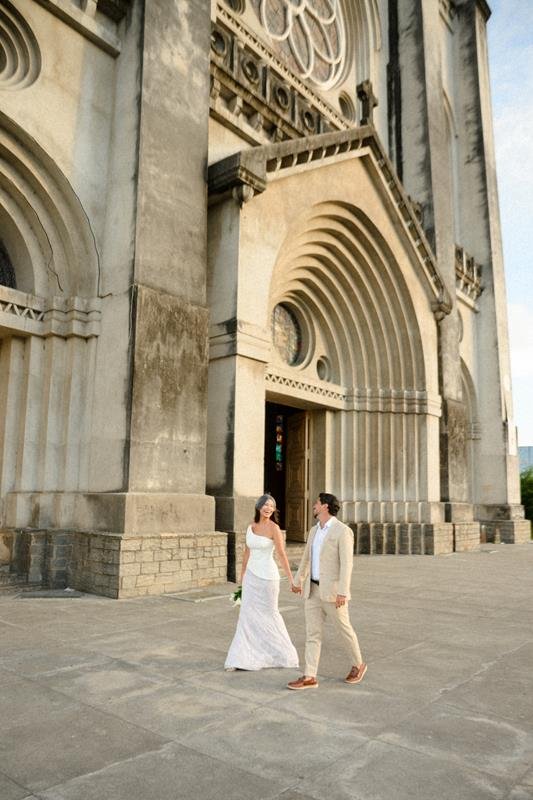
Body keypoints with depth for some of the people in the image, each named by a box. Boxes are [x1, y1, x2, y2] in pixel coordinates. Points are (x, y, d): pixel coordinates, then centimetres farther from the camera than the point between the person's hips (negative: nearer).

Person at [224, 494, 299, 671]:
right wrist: (242, 576, 18)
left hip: (267, 576, -5)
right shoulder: (251, 525, 4)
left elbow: (282, 555, -16)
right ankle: (242, 659, 8)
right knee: (247, 616, 2)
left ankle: (282, 653, 31)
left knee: (269, 615, 9)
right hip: (251, 575, 5)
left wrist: (291, 579, -19)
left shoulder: (274, 528, -14)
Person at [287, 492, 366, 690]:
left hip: (332, 591, -7)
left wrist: (343, 592, -26)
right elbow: (307, 558, 20)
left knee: (344, 630, 9)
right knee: (312, 633, 4)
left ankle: (358, 665, 32)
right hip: (314, 589, 7)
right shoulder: (314, 530, 8)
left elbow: (346, 564, -21)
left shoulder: (343, 531, -16)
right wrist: (298, 581, 29)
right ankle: (309, 677, 7)